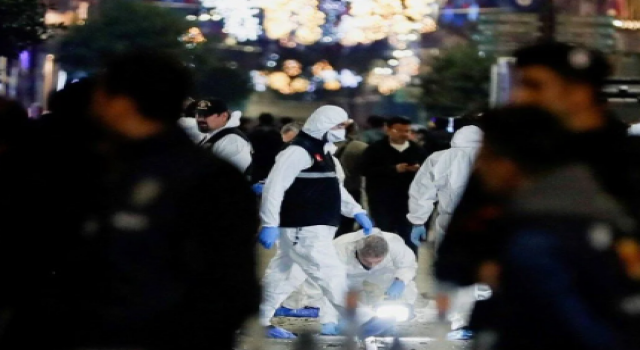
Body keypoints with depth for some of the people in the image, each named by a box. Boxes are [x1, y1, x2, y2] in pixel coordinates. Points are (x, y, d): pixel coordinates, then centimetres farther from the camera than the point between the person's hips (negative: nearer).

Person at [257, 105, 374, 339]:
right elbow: (274, 186, -21)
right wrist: (269, 224, -25)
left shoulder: (322, 152, 19)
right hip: (303, 229, -11)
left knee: (286, 276, 14)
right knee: (332, 275, -8)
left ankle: (258, 321, 21)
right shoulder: (298, 152, -15)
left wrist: (356, 211, 18)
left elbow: (335, 188, 28)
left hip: (315, 229, 11)